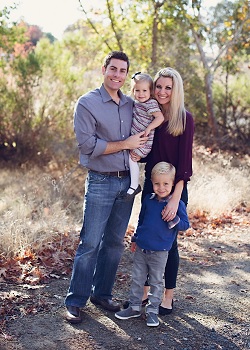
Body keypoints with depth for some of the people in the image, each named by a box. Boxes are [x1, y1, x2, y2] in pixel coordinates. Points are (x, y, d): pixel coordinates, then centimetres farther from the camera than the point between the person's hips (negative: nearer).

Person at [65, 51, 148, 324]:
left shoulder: (132, 104, 10)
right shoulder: (87, 103, -6)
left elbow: (142, 137, 22)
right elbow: (87, 145, -15)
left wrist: (139, 150, 0)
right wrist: (125, 144, -13)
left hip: (127, 182, 5)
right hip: (100, 182, -5)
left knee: (115, 243, 12)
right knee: (90, 243, -3)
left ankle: (102, 294, 25)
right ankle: (75, 301, 9)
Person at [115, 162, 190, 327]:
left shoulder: (177, 204, -11)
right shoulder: (148, 200, 2)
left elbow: (185, 225, -8)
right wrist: (135, 239, 19)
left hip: (159, 253, -4)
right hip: (141, 249, 4)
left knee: (156, 282, 9)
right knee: (137, 279, 13)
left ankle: (153, 310, 22)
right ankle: (135, 307, 27)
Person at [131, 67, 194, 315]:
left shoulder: (184, 118, -10)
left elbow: (184, 161, -15)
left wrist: (175, 198, -21)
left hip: (174, 189, -5)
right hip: (150, 185, 5)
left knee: (168, 241, 4)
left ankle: (168, 297, 20)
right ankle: (145, 291, 26)